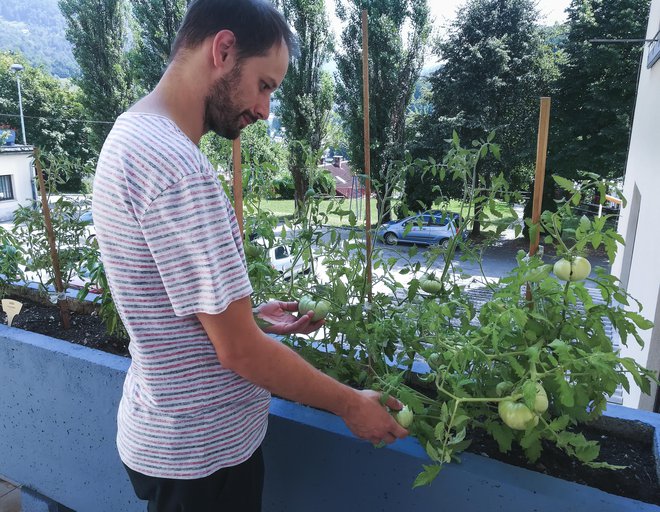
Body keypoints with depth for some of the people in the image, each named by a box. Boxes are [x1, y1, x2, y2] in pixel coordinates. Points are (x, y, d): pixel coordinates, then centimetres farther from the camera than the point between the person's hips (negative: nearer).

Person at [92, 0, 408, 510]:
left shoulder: (132, 132, 3)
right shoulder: (178, 167, -30)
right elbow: (239, 351, -26)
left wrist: (251, 314, 8)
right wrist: (351, 404, -13)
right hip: (201, 452, -8)